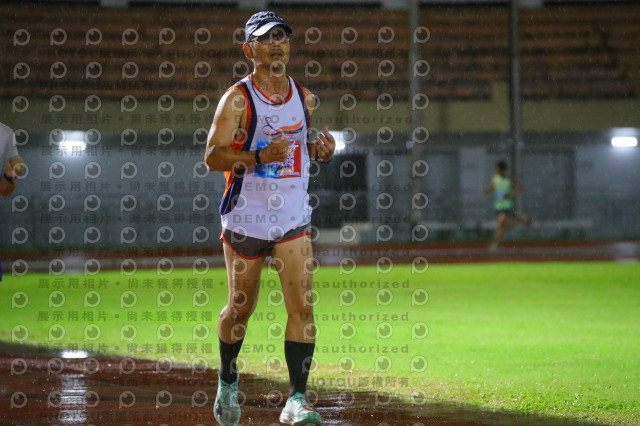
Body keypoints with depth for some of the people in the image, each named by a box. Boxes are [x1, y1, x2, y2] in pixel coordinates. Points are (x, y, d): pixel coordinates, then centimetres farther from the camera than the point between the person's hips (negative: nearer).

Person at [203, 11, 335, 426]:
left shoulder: (304, 97, 7)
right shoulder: (238, 98, -9)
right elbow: (213, 156, -15)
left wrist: (322, 151, -2)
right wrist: (260, 157, -29)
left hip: (294, 220, 3)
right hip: (245, 220, -3)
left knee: (302, 305, -10)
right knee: (241, 307, 9)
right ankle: (228, 382, 34)